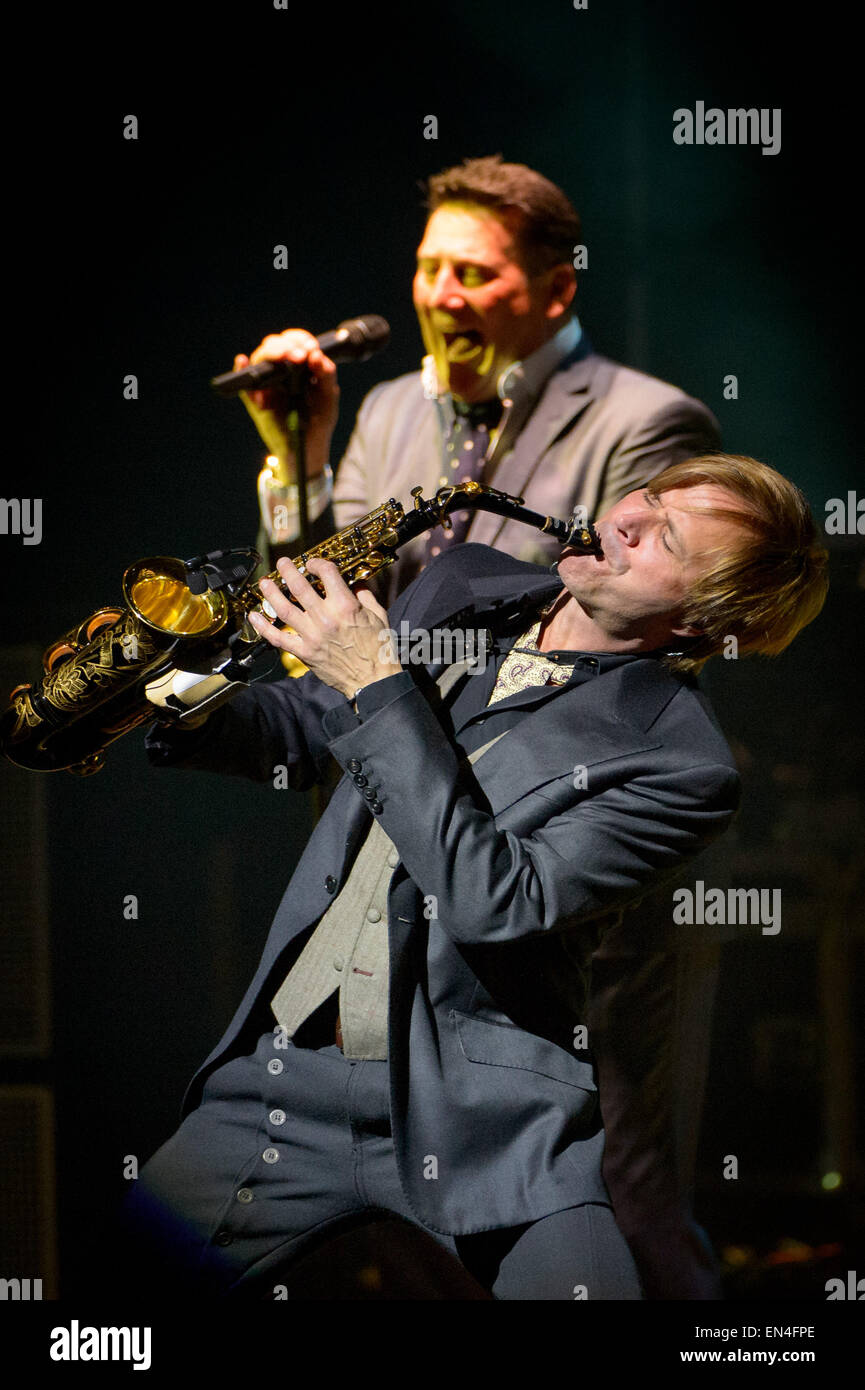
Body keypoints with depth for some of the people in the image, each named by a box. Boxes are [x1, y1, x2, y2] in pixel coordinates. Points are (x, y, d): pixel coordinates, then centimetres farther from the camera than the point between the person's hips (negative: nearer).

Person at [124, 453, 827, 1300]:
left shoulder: (680, 762, -10)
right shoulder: (466, 587, 9)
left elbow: (493, 899, -20)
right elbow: (304, 726, 21)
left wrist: (380, 690, -17)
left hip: (491, 1118, -4)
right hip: (287, 1078, 5)